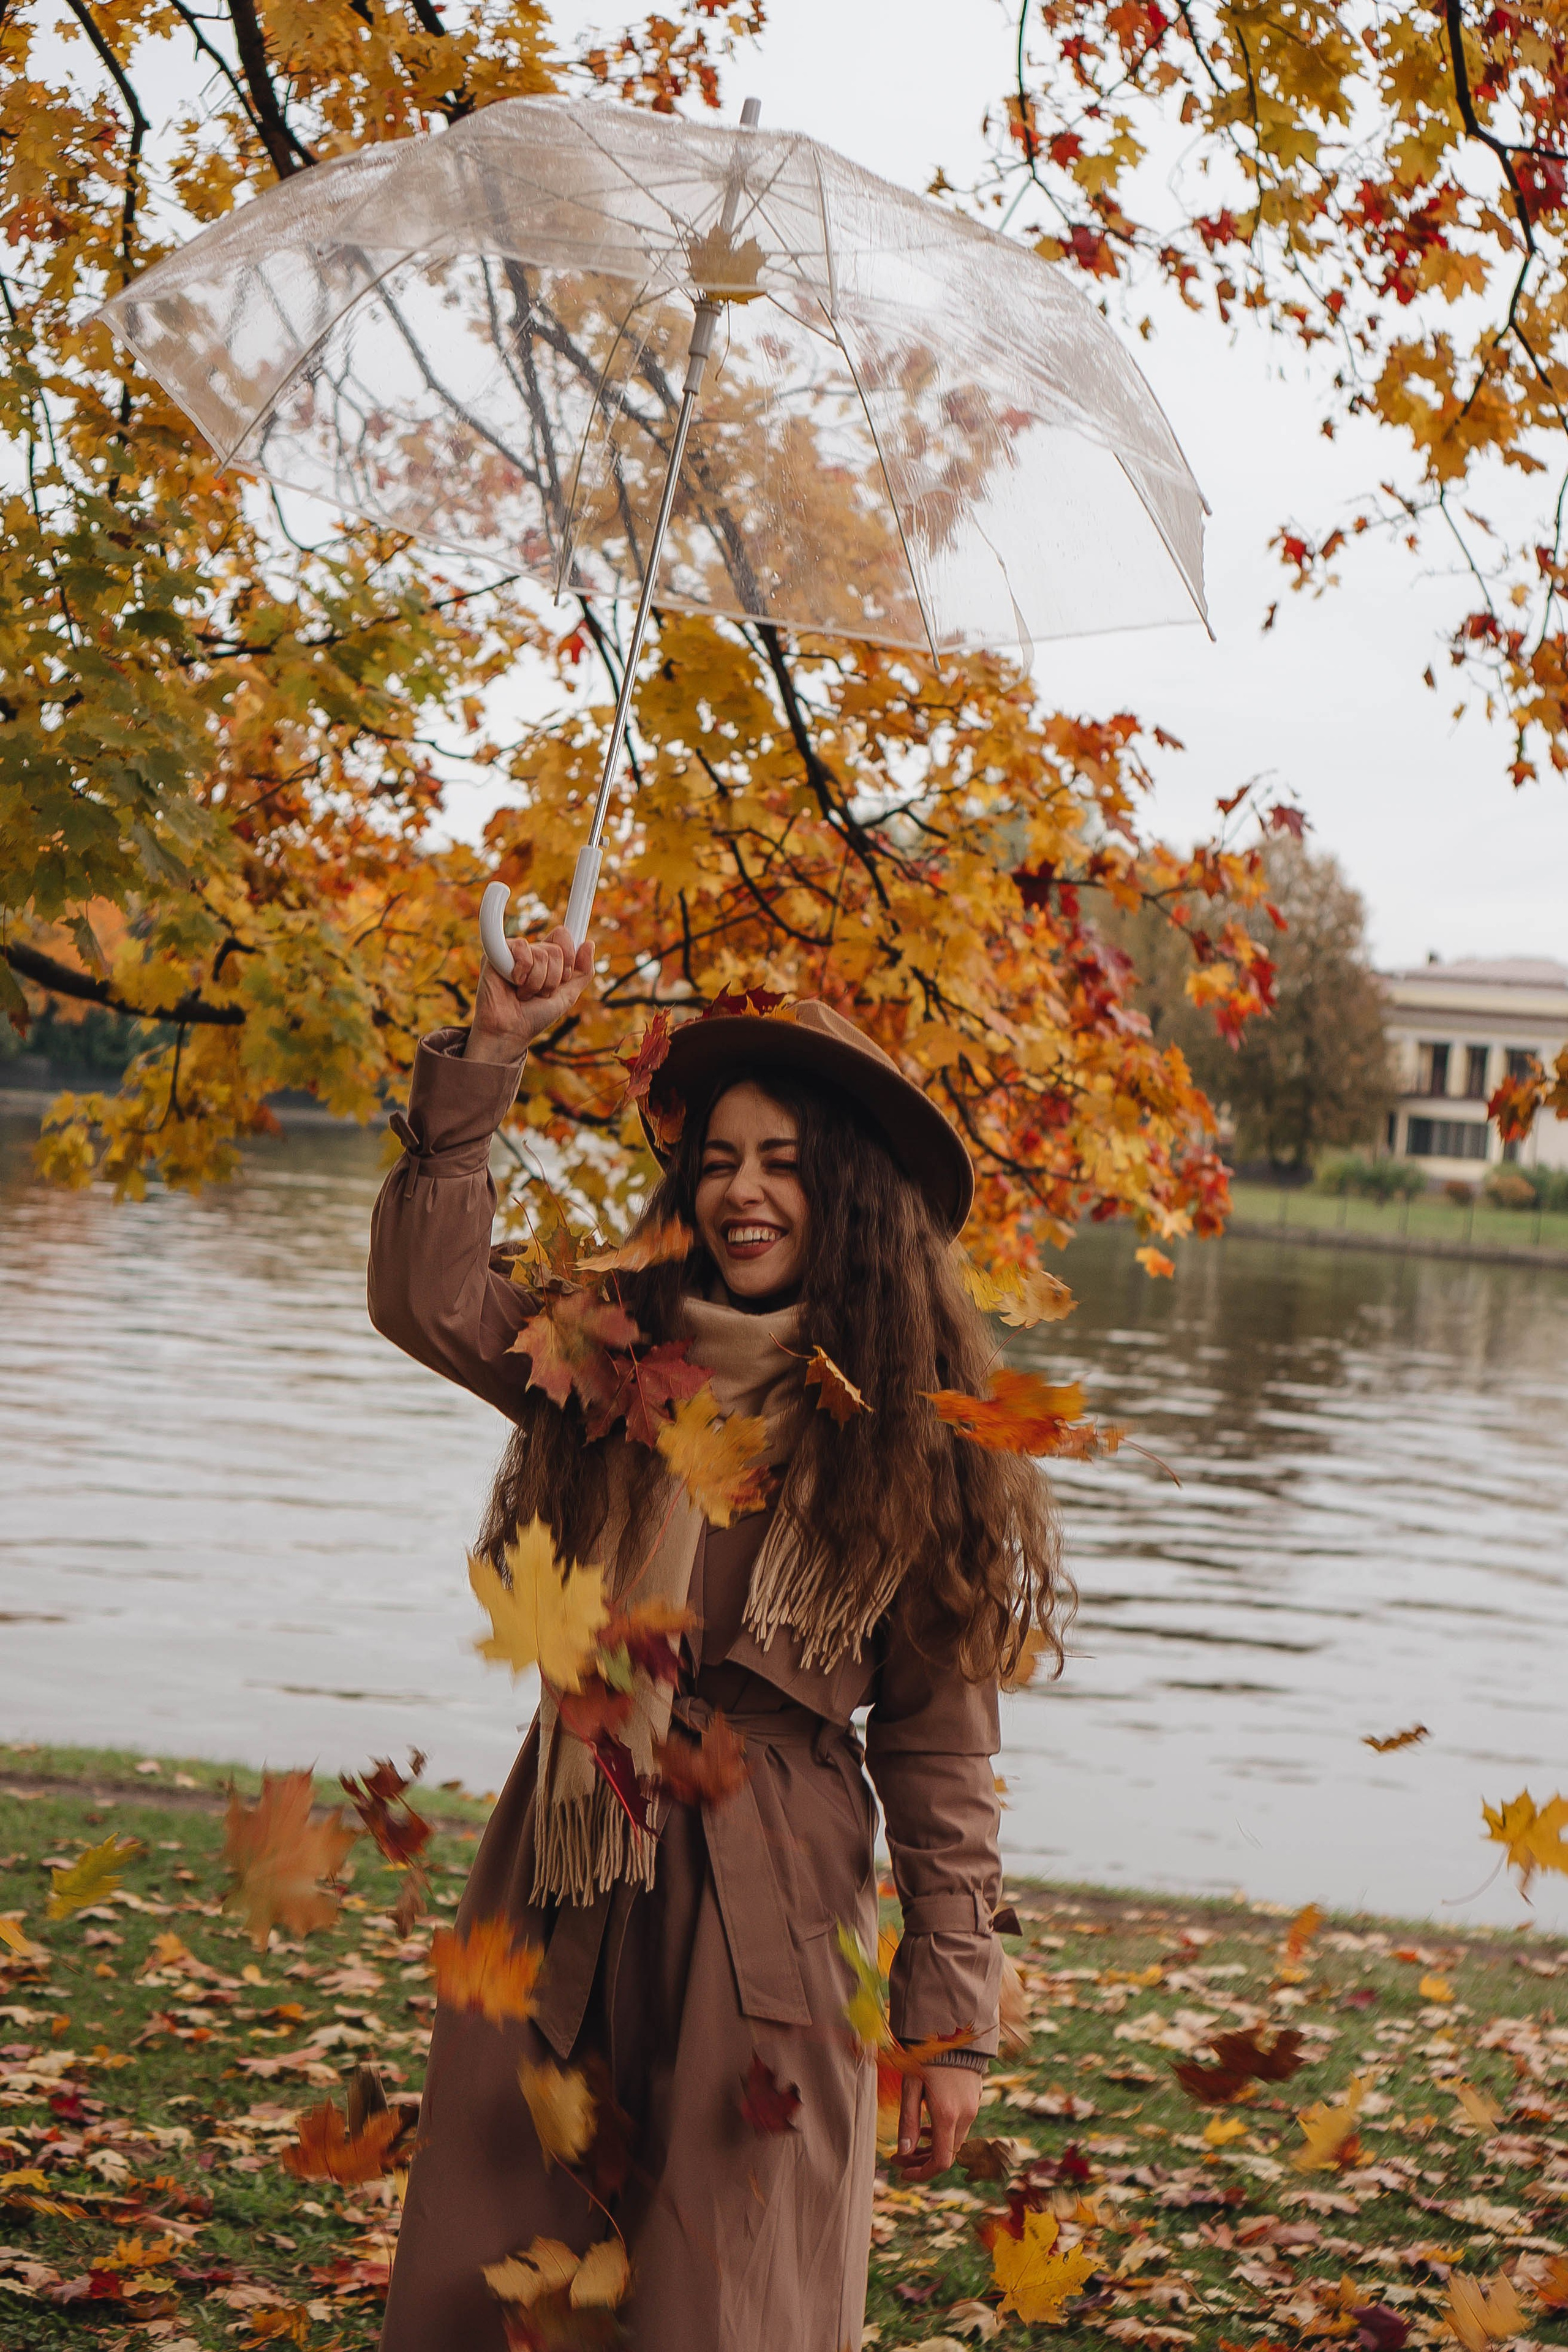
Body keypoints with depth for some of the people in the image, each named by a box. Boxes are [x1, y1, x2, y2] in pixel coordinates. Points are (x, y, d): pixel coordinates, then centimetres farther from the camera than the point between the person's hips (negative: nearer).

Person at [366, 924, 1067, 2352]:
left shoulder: (914, 1437, -3)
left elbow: (941, 1750, -3)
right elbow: (428, 1293, -10)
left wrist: (951, 2019, -4)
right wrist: (490, 1051, -13)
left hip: (769, 1906, -3)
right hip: (565, 1881, 3)